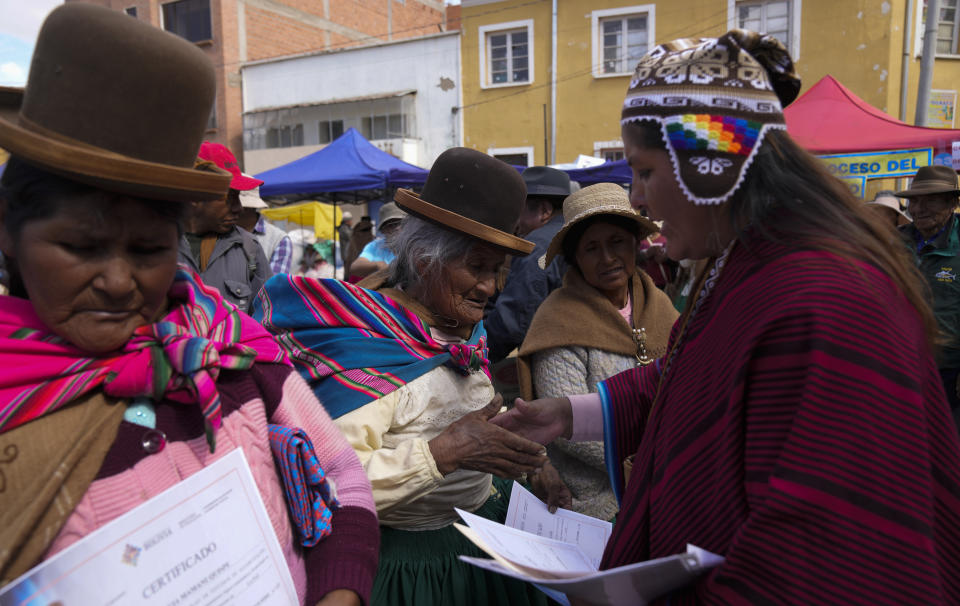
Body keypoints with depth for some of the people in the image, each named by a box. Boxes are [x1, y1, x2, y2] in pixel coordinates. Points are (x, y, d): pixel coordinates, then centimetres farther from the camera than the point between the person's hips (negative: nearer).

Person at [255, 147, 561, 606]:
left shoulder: (466, 331, 3)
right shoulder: (364, 342, -25)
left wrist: (527, 460, -1)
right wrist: (445, 452, -35)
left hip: (482, 525, 8)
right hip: (406, 558, -8)